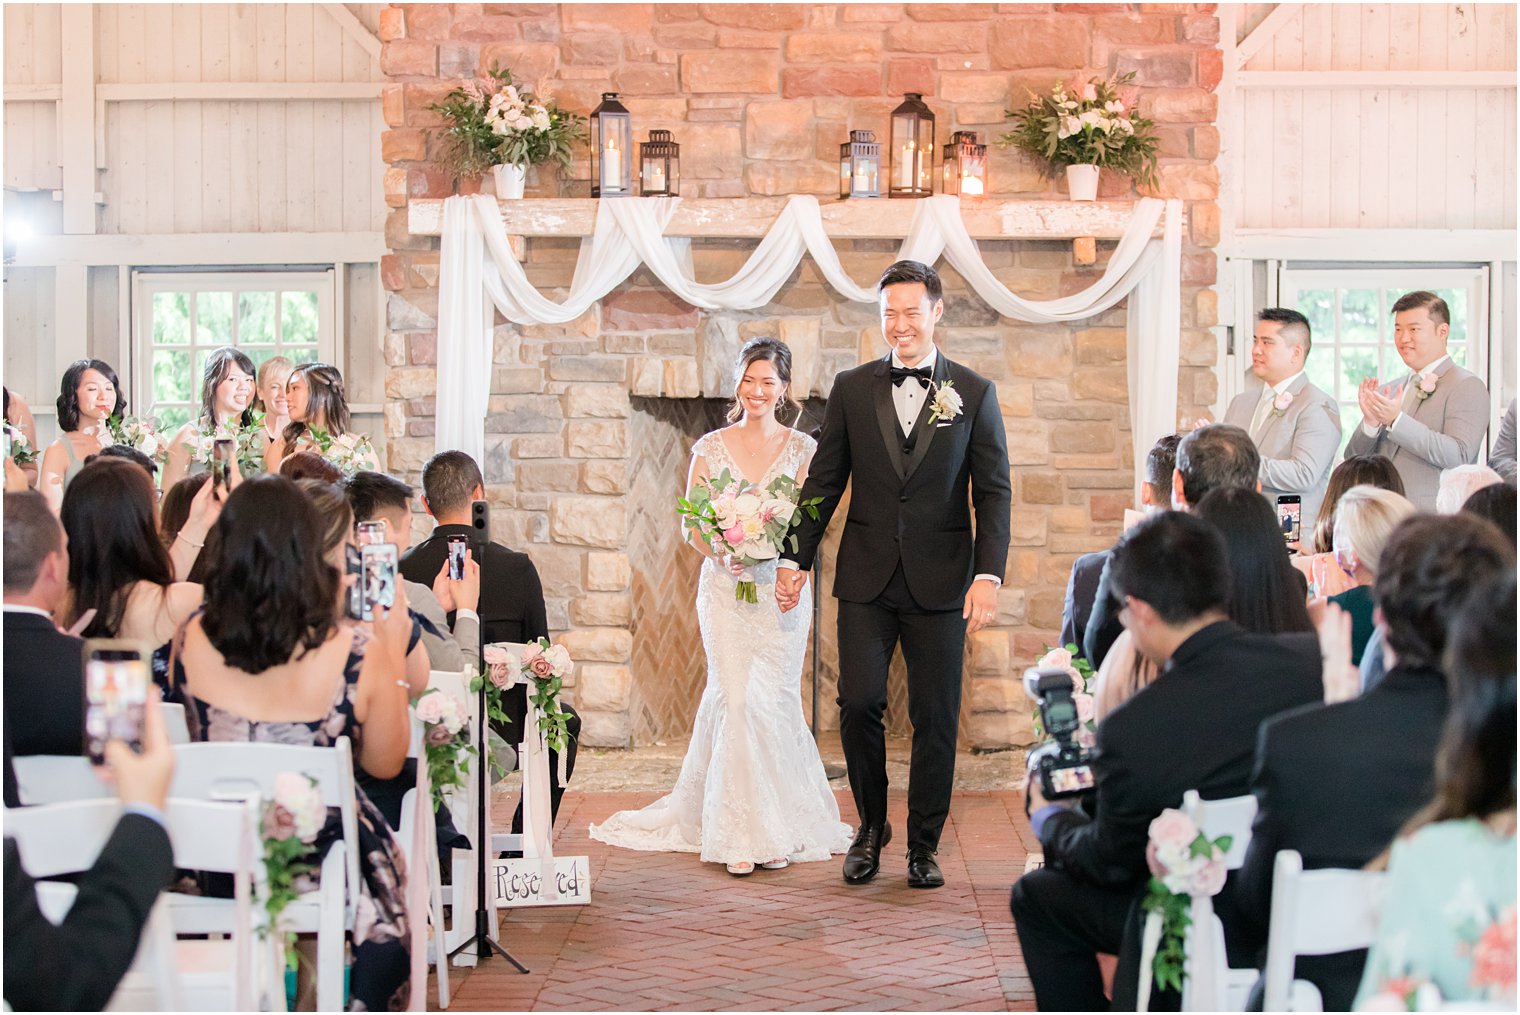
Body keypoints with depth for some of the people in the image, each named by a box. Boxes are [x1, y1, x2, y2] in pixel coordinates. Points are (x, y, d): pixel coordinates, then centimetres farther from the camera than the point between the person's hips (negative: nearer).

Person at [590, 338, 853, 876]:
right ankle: (744, 832, -3)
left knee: (774, 700, 3)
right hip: (724, 588, 0)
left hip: (782, 588, 1)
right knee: (738, 698, -9)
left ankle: (779, 825, 15)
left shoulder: (802, 448, 5)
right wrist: (720, 551, -15)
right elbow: (690, 522, 5)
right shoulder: (711, 448, 5)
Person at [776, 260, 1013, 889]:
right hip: (866, 578, 1)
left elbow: (994, 492, 0)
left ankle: (923, 845, 18)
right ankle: (871, 826, 18)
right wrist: (797, 559, 6)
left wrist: (989, 575, -11)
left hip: (940, 582, -1)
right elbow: (824, 482, 10)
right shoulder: (852, 388, 7)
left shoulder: (974, 394, 3)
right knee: (859, 703, -5)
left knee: (935, 718, 4)